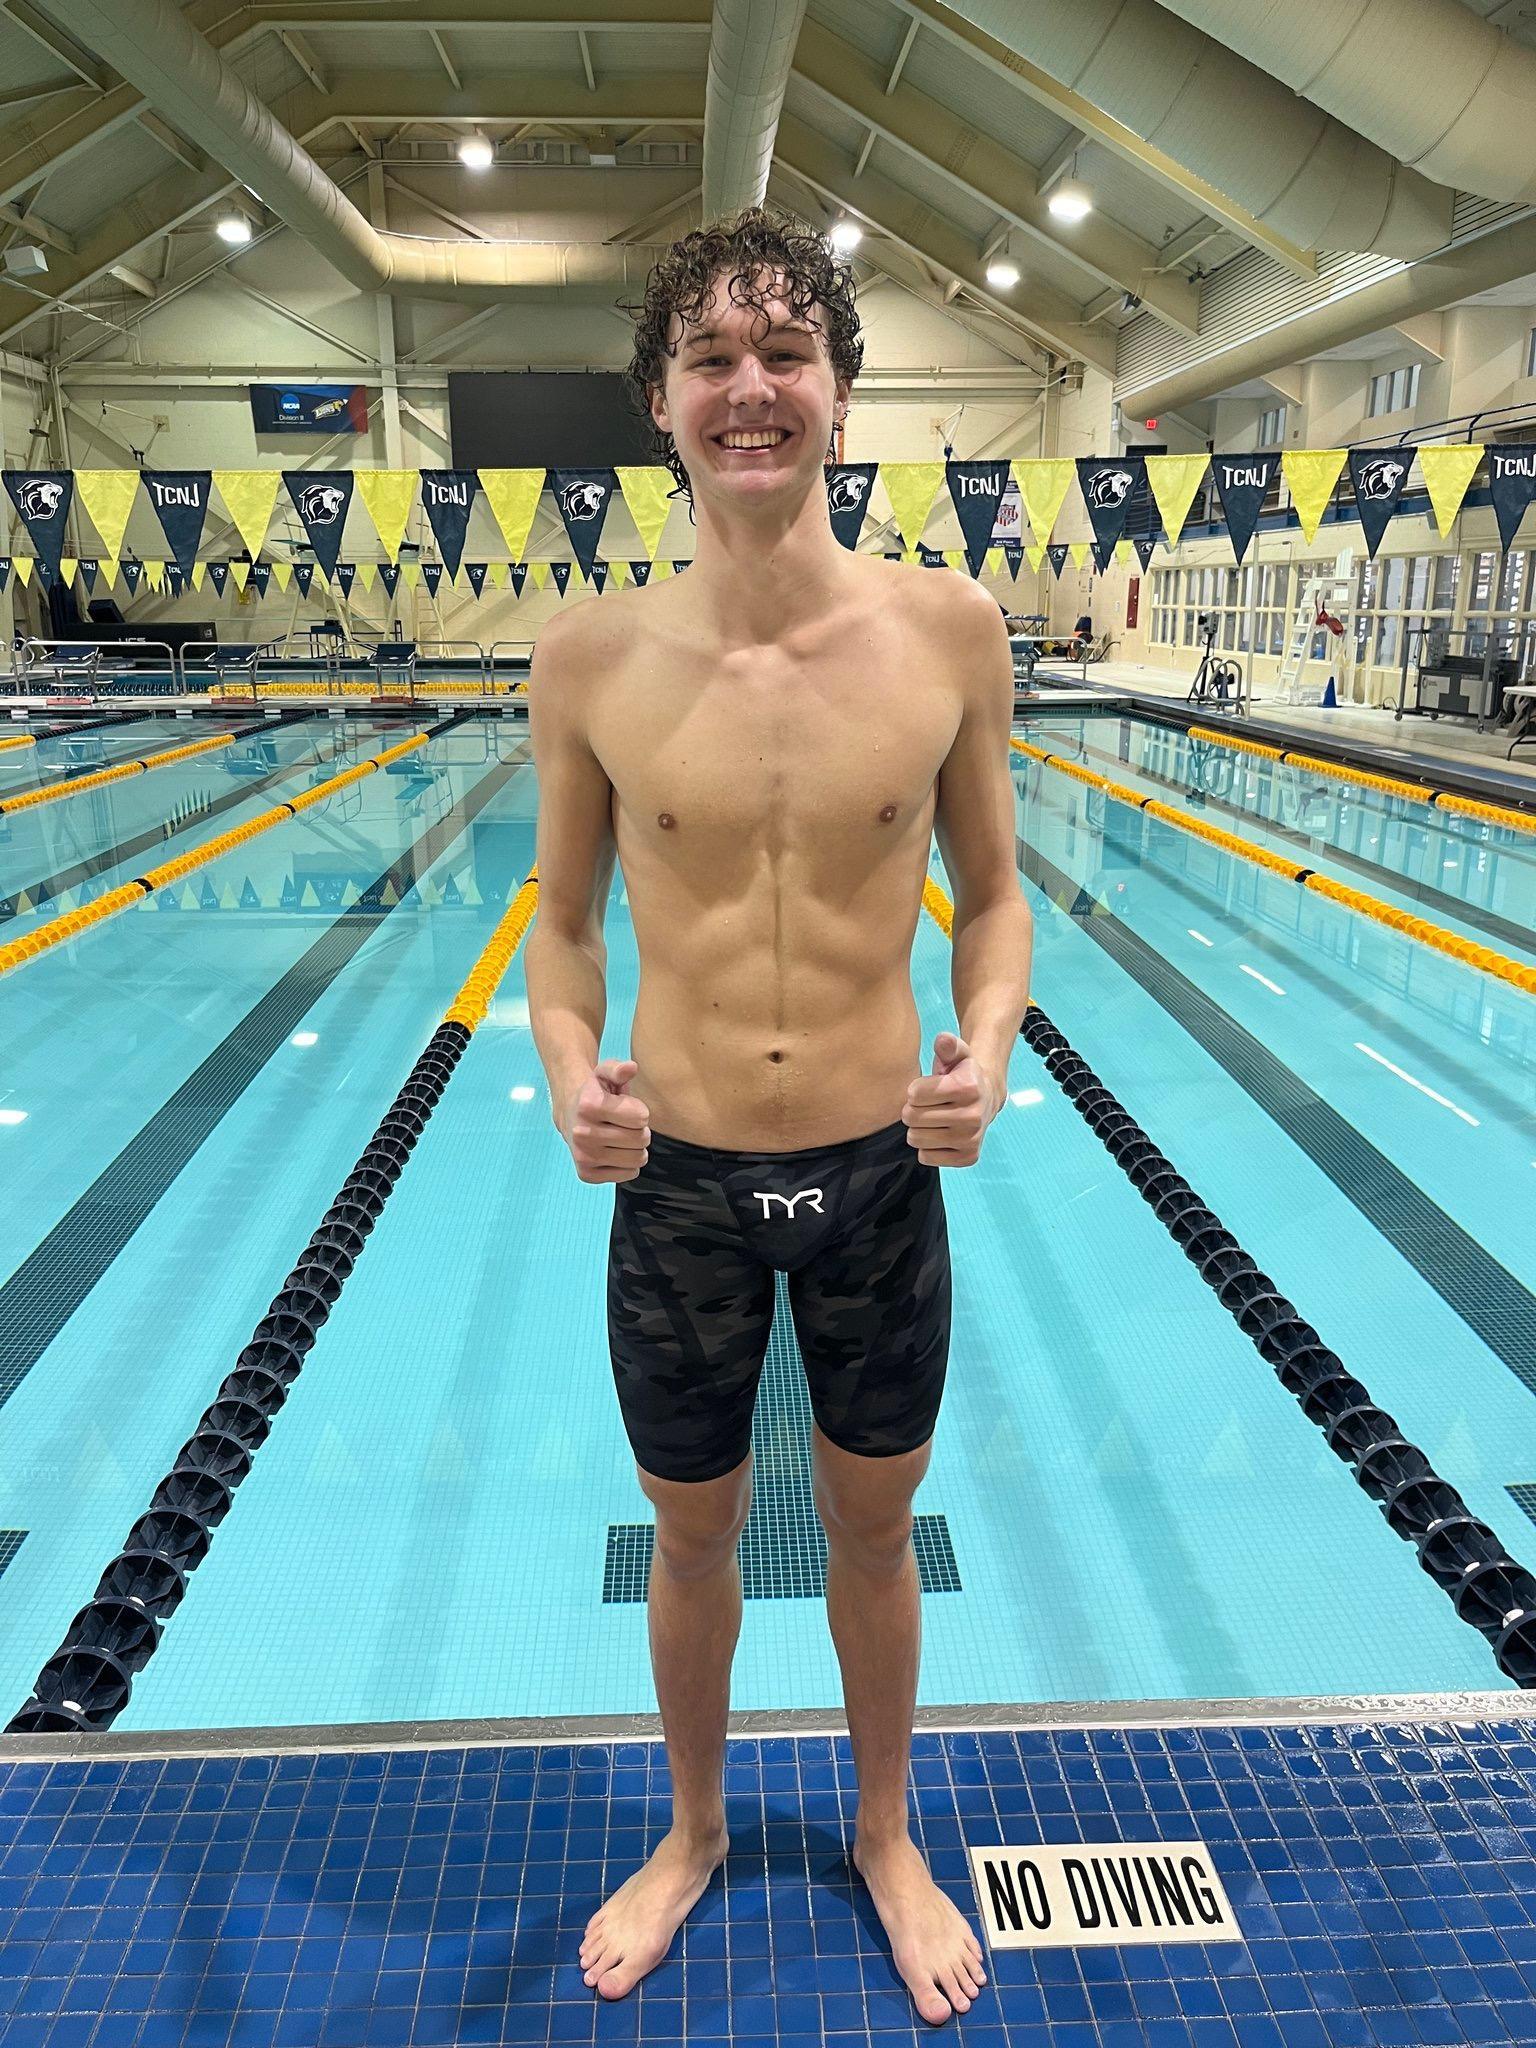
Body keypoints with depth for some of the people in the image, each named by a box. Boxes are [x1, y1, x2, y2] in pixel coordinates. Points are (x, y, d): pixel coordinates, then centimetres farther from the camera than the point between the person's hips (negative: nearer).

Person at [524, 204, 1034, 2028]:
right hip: (681, 1184, 0)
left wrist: (988, 1044, -16)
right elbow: (564, 918, 2)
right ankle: (694, 1830, 51)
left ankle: (885, 1836, 50)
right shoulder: (592, 656, -9)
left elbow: (991, 892, 2)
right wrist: (570, 1071, -16)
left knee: (872, 1533, 21)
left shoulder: (948, 630, -9)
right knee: (691, 1539, 21)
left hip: (882, 1176, 0)